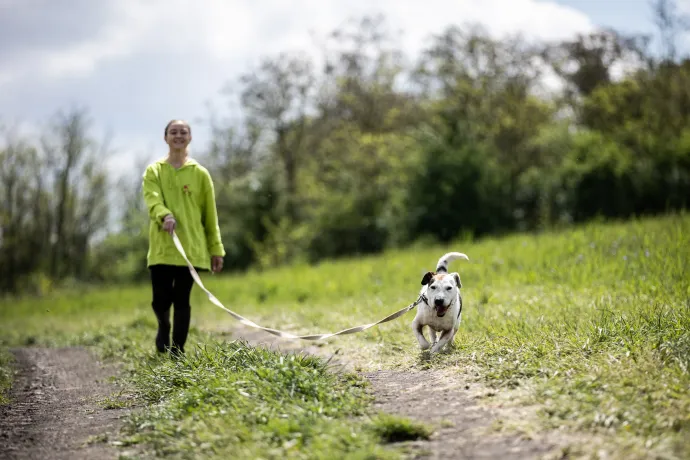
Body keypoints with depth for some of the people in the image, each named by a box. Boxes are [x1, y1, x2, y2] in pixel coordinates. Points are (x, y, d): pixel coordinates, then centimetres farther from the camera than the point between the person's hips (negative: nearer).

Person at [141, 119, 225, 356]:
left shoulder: (200, 173, 9)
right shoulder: (154, 171, 7)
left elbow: (210, 214, 9)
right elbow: (152, 199, -10)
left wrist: (216, 248, 5)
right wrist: (165, 215, -32)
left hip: (191, 246, 0)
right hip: (161, 246, 0)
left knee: (182, 300, 0)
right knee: (160, 300, -3)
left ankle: (178, 350, 11)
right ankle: (164, 328, 30)